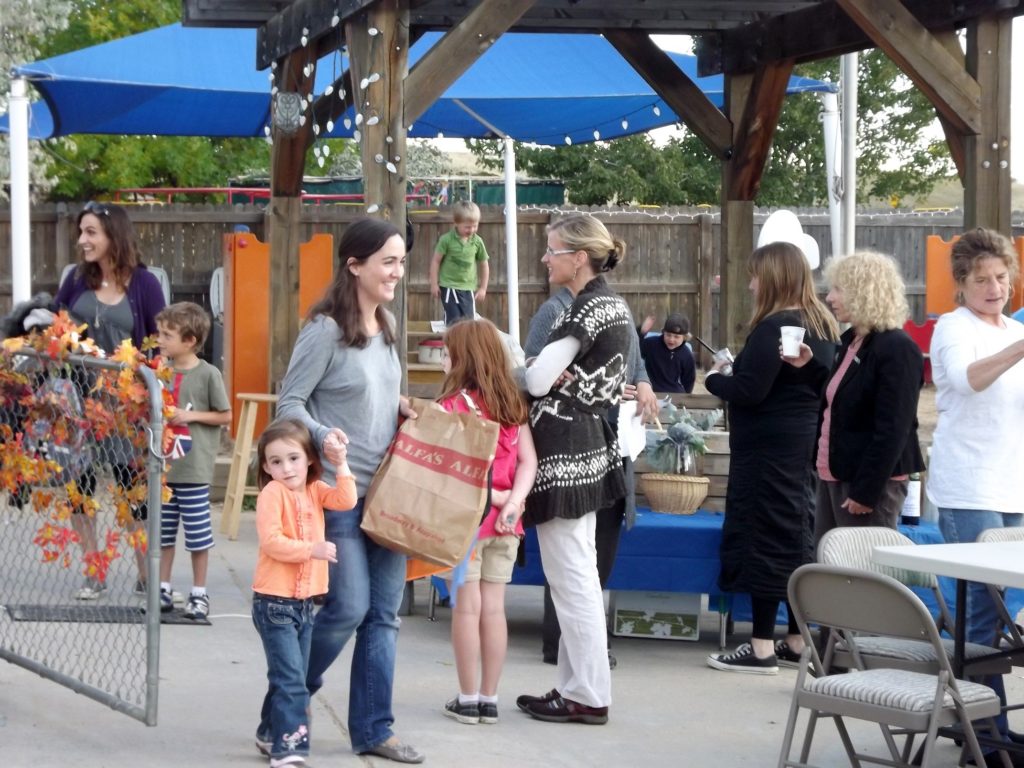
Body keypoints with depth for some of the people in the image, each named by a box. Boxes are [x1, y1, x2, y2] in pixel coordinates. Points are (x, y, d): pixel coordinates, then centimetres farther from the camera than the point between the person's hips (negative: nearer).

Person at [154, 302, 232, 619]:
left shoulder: (208, 374, -8)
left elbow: (225, 415, -2)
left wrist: (191, 415, -12)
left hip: (194, 467, -5)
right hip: (162, 464, 5)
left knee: (198, 533, 2)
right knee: (162, 532, 11)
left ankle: (199, 593, 13)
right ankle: (163, 590, 21)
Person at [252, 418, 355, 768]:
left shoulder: (314, 490, 8)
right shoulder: (272, 493, -11)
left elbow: (346, 500, -8)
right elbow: (271, 541, -19)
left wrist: (341, 464, -10)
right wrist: (313, 550, -22)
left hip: (304, 601, 7)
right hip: (274, 601, -7)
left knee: (290, 677, 17)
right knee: (290, 678, -12)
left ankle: (270, 735, 32)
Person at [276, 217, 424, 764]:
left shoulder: (386, 326, 11)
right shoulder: (325, 329, -12)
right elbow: (289, 403, -12)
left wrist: (401, 411, 4)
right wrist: (323, 436, -28)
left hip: (387, 488, 7)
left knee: (384, 613, 5)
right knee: (349, 607, -8)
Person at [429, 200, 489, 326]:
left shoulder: (477, 242, 0)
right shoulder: (447, 239, -10)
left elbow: (484, 265, 11)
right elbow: (436, 261, -2)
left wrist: (483, 288, 12)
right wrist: (434, 284, -2)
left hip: (468, 288, 3)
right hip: (449, 286, -3)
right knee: (454, 320, -6)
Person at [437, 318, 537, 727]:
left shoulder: (453, 404, -10)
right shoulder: (513, 404, 6)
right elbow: (528, 462, 0)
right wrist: (513, 501, -9)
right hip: (504, 524, 5)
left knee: (467, 607, 2)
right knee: (493, 608, 9)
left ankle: (468, 700, 7)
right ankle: (489, 699, 13)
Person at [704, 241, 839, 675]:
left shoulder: (774, 327, -18)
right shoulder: (822, 326, 10)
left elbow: (749, 391, -22)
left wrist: (715, 378, -2)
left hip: (768, 449, -9)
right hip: (805, 444, 9)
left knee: (764, 539, -5)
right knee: (797, 536, 14)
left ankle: (762, 648, -3)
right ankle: (799, 639, 21)